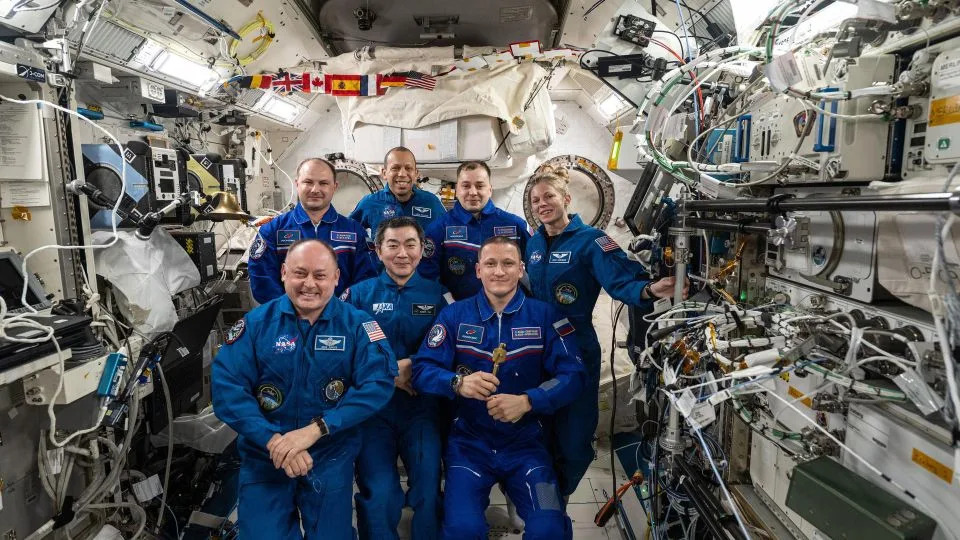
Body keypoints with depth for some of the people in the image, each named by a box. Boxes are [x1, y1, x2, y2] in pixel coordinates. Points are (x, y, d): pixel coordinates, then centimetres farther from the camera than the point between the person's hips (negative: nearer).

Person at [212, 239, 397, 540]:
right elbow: (227, 388, -12)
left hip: (332, 456, 0)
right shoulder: (255, 323, -5)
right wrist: (273, 440, -24)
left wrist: (314, 430, -25)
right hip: (264, 455, 1)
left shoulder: (357, 324, -7)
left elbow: (379, 383, -18)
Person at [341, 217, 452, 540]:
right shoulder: (357, 294, 3)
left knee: (429, 493, 6)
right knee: (377, 497, 0)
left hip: (422, 408, 1)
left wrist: (414, 365, -14)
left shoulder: (438, 295, 3)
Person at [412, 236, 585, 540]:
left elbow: (572, 375, -9)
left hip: (525, 441, 1)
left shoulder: (545, 316, -1)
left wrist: (528, 401, -25)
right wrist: (458, 383, -28)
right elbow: (422, 370, -8)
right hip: (469, 441, 0)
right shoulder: (454, 315, 0)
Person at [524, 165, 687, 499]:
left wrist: (649, 290, -45)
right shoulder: (533, 243, 6)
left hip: (575, 349, -5)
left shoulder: (590, 240, -12)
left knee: (573, 438, 6)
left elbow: (621, 279, -27)